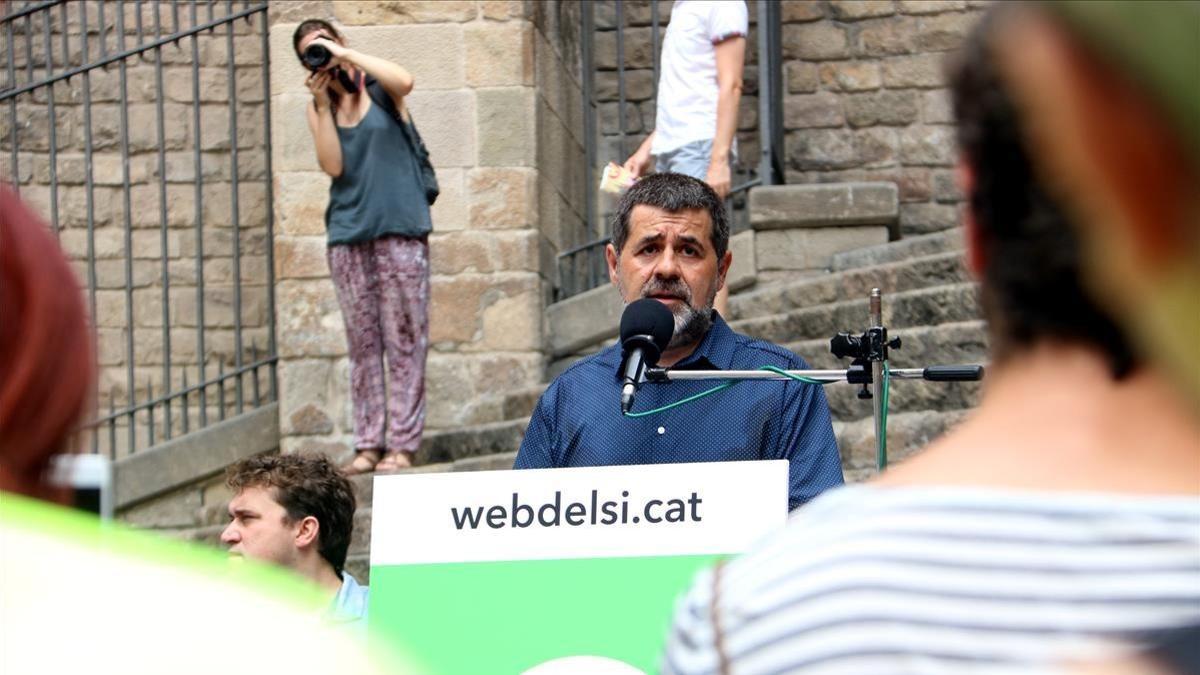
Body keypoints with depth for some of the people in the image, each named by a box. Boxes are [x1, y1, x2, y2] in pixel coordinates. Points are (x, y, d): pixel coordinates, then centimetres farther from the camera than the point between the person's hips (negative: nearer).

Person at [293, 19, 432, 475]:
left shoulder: (379, 88, 4)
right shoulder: (318, 108, 11)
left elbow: (404, 82, -20)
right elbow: (333, 165, -2)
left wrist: (344, 54, -14)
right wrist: (322, 103, -7)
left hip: (399, 228, -3)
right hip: (348, 235, 3)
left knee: (404, 340, -3)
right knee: (362, 344, 4)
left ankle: (403, 442, -2)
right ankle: (368, 444, 6)